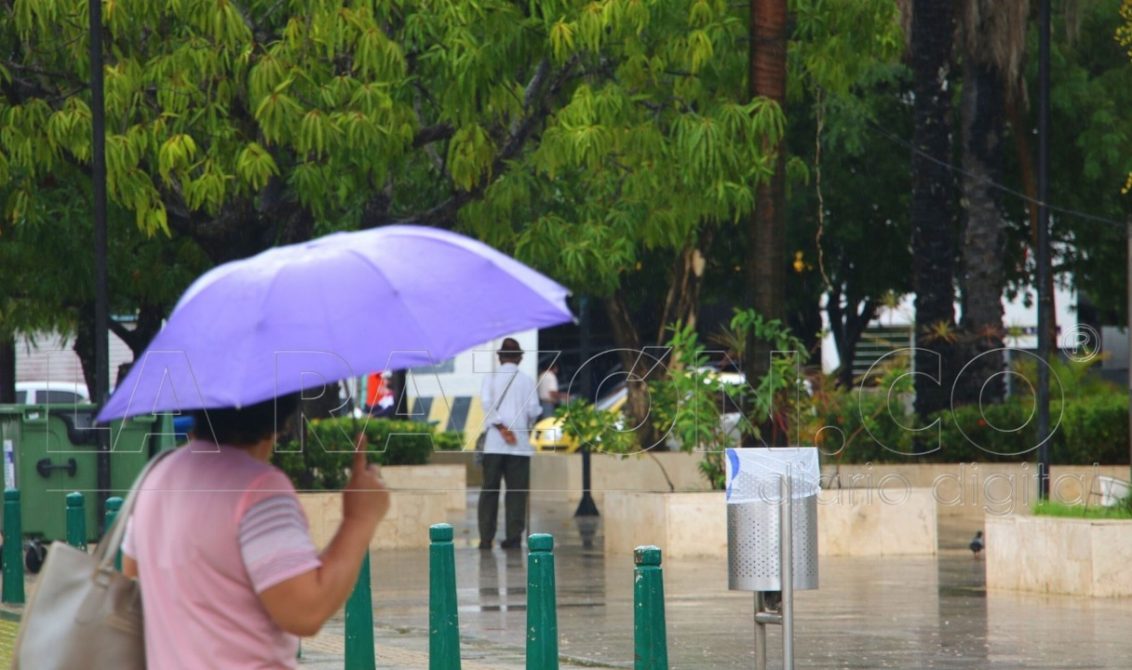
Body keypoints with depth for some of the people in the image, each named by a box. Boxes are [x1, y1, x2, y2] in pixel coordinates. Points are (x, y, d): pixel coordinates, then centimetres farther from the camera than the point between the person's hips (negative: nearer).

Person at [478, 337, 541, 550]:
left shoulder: (490, 379, 3)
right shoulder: (526, 381, 2)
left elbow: (487, 405, -9)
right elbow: (533, 410, -3)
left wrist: (501, 427, -10)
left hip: (494, 443, 0)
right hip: (520, 443, 0)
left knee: (490, 489, 4)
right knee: (516, 491, 3)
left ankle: (486, 538, 0)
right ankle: (513, 537, -3)